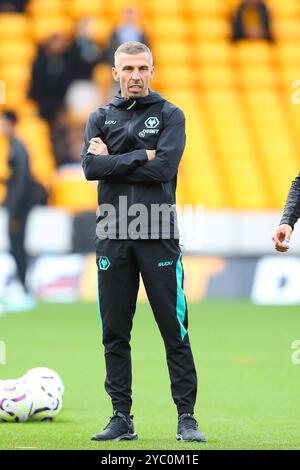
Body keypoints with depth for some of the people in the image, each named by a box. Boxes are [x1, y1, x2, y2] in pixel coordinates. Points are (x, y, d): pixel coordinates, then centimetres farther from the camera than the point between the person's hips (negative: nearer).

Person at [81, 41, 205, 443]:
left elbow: (164, 168, -10)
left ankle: (187, 417, -1)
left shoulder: (170, 116, 5)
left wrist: (113, 160, -6)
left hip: (159, 235, -3)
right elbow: (91, 167, -4)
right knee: (114, 332, 4)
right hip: (113, 235, 3)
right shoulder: (100, 118, 13)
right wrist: (142, 157, -9)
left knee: (174, 329, -4)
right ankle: (121, 419, 10)